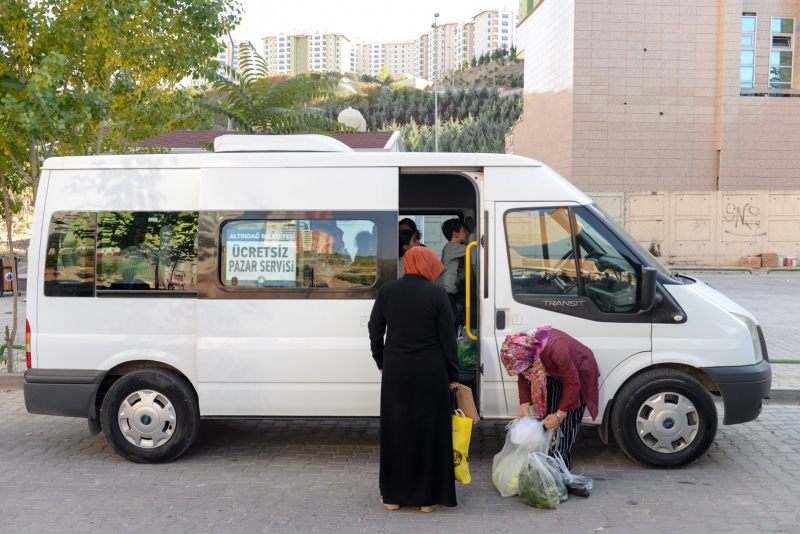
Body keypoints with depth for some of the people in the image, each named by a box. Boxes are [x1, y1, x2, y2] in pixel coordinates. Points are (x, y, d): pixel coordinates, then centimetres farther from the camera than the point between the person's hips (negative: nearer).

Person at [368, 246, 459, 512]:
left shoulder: (386, 291, 1)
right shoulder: (436, 293, -8)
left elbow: (375, 331, 6)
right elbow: (447, 338, -5)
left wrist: (381, 362, 19)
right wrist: (453, 375, 4)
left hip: (395, 370, 3)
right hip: (429, 371, -3)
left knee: (396, 429, 11)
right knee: (429, 430, 6)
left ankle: (393, 495, 18)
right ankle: (428, 496, 12)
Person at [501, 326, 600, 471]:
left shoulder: (555, 349, -44)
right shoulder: (522, 349, -23)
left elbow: (572, 383, -33)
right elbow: (524, 377, -5)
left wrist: (559, 415, -29)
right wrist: (524, 405, -16)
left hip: (579, 374, -6)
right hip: (554, 374, 6)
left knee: (568, 421, -10)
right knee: (547, 417, 6)